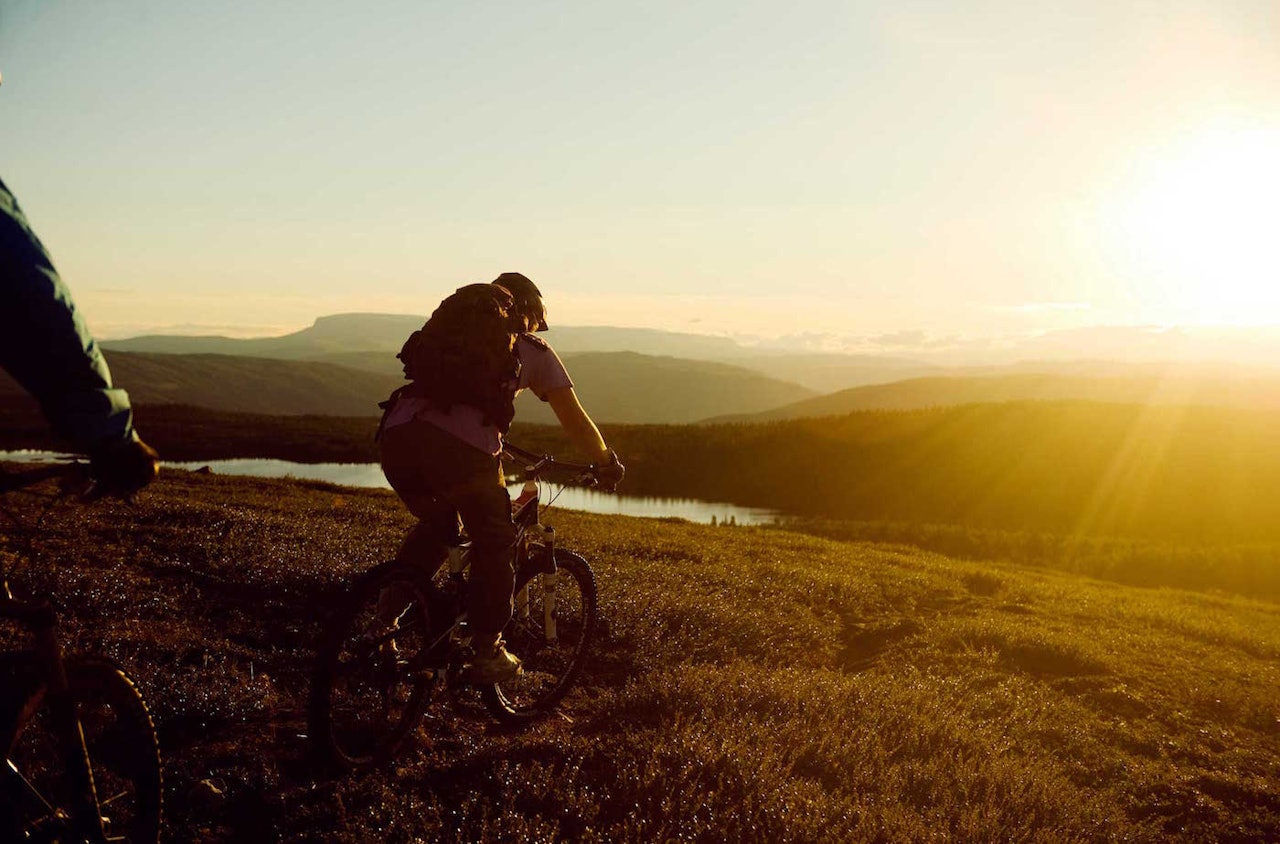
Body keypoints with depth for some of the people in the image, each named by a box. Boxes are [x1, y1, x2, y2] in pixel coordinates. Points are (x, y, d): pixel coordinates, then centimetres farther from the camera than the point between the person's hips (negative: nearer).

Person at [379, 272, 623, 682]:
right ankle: (487, 652, 19)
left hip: (397, 433, 5)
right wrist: (607, 462, 39)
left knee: (436, 524, 31)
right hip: (460, 445, -5)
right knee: (494, 541, 18)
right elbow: (574, 421, 22)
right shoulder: (533, 350, 22)